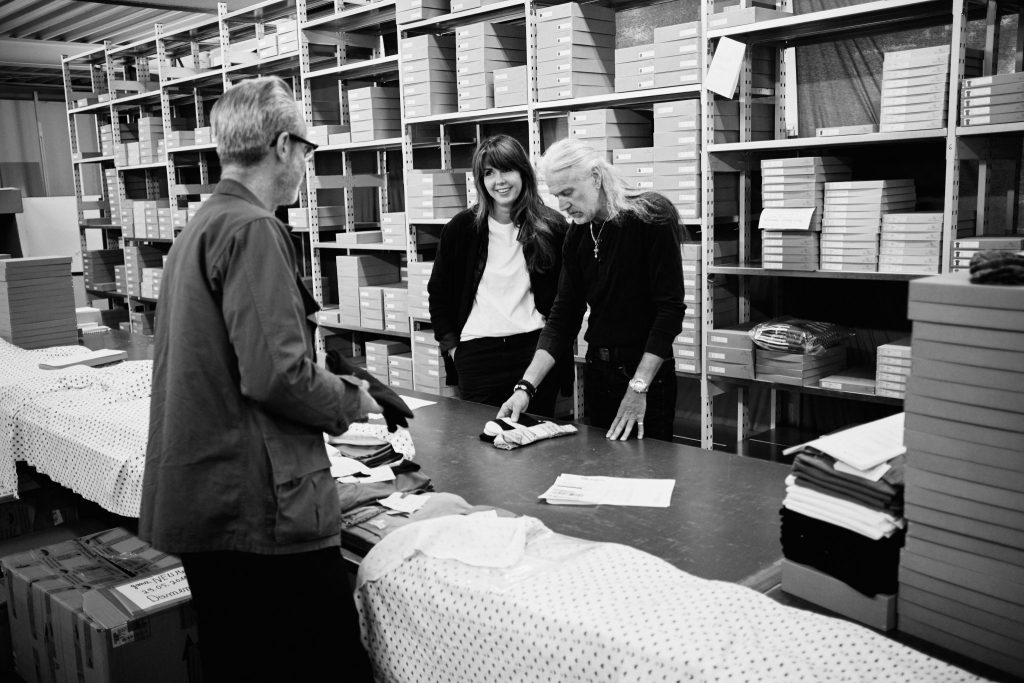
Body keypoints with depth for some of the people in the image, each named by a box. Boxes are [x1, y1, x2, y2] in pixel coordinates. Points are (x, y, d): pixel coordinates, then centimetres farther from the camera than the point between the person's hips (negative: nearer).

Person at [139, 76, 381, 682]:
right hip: (259, 506, -10)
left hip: (198, 500, 10)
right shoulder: (252, 228, -14)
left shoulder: (201, 225, 16)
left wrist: (330, 392, 20)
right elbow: (276, 372, -23)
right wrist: (349, 402, -4)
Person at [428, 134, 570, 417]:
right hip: (476, 353, 0)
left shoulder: (551, 226, 2)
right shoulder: (461, 227, 2)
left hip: (536, 348, 0)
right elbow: (438, 292, 10)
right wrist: (451, 346, 3)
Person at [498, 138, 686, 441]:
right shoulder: (578, 234, 5)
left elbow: (670, 308, -17)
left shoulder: (651, 218, -13)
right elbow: (563, 314, 3)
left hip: (647, 372, -5)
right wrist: (526, 385, -6)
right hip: (597, 371, 6)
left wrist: (639, 387, -20)